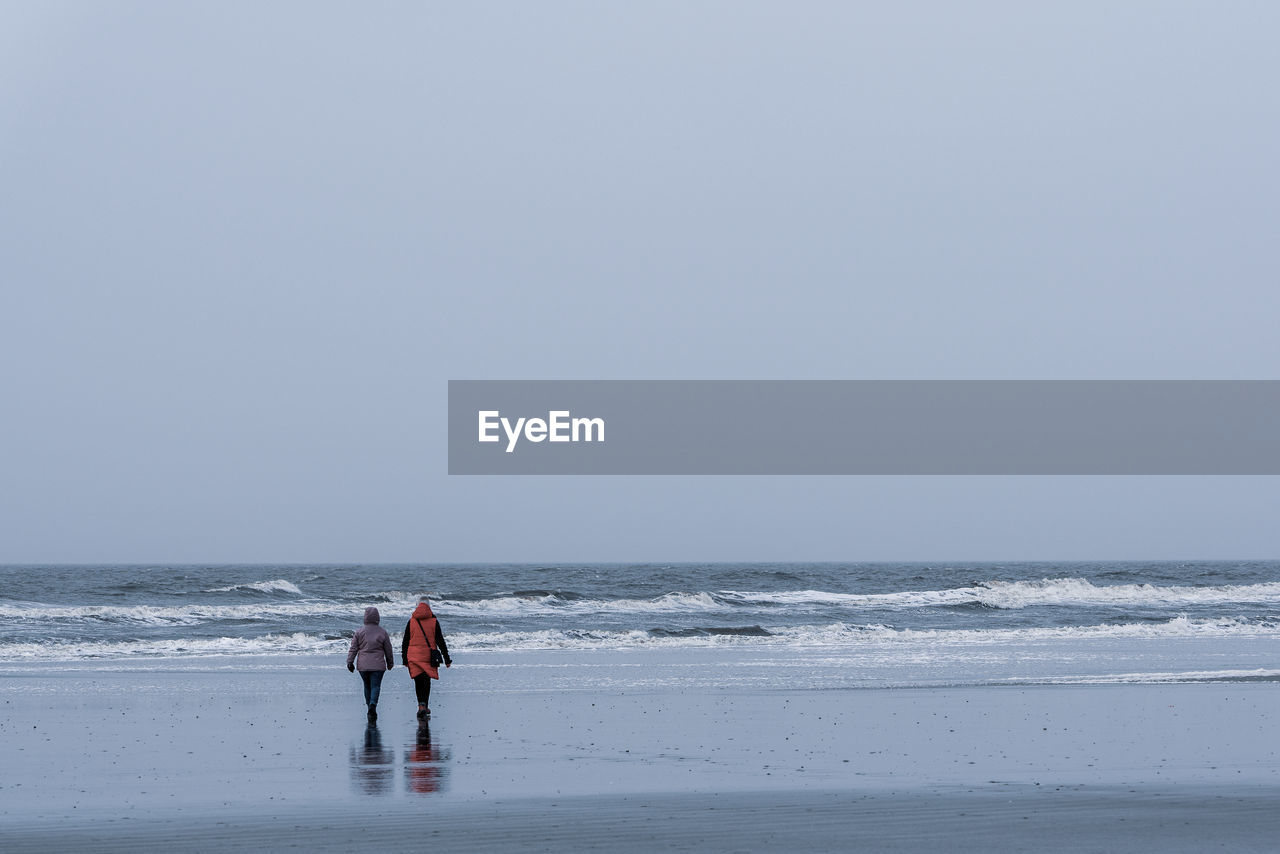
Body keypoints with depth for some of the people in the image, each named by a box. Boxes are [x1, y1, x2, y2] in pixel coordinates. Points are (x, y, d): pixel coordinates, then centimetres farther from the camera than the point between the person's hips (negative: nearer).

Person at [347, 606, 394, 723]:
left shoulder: (359, 632, -1)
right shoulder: (382, 632, -1)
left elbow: (353, 648, 0)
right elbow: (388, 650, 7)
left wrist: (350, 662, 6)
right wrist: (390, 663, 20)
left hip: (363, 665, 1)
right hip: (378, 665, -1)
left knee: (367, 686, 17)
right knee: (375, 686, -3)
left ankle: (369, 705, 21)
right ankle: (373, 704, -26)